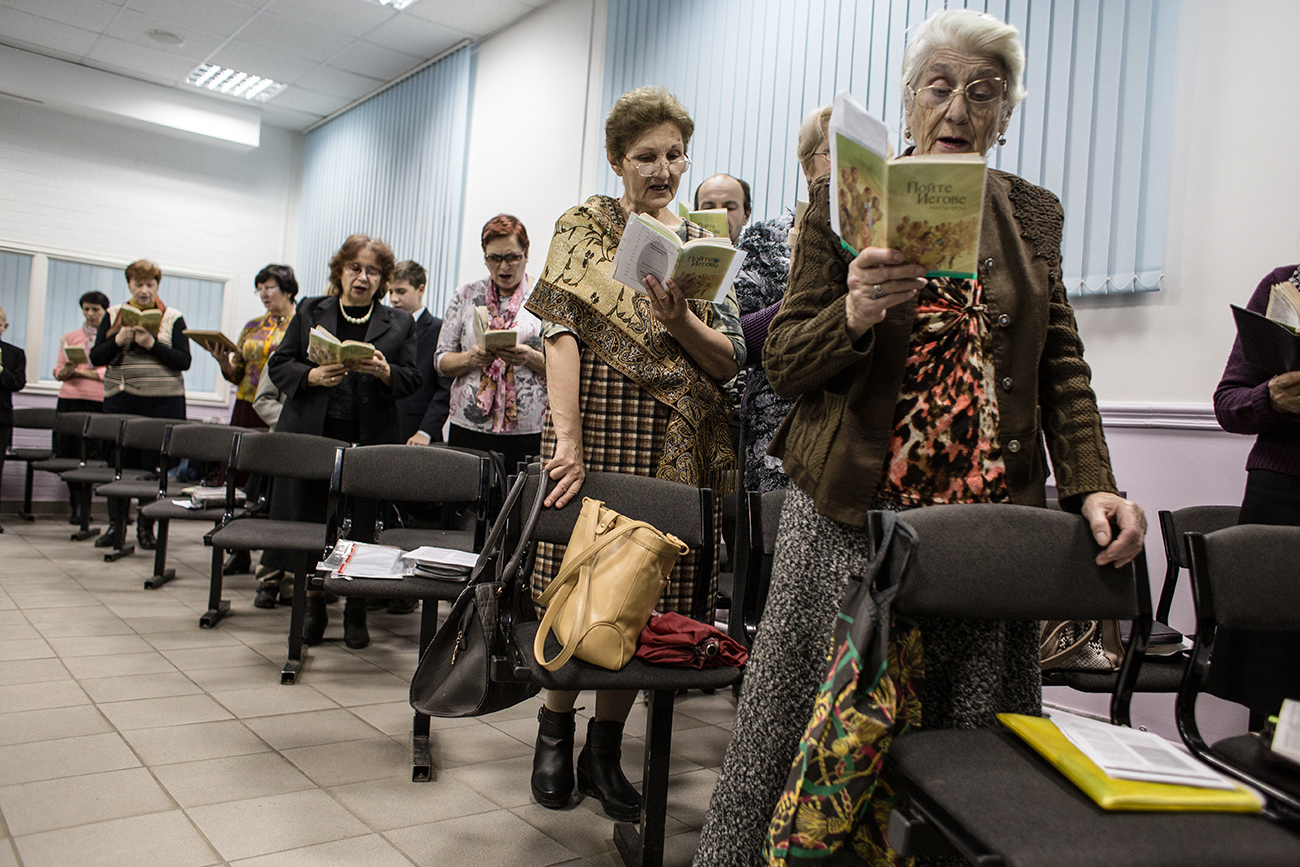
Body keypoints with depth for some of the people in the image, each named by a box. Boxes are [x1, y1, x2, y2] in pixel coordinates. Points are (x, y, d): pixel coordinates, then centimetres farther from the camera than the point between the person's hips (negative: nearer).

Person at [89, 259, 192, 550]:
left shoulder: (172, 318, 4)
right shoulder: (113, 315, 10)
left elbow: (184, 361, -4)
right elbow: (96, 358, 5)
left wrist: (152, 344, -15)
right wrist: (119, 340, -11)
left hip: (163, 402, -2)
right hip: (120, 402, 2)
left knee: (155, 464, 0)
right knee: (120, 460, 3)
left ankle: (146, 527, 11)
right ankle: (115, 526, 12)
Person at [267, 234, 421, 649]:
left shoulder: (399, 323, 11)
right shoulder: (310, 312, 12)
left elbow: (412, 380, 6)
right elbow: (279, 365, 8)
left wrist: (385, 373, -15)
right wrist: (313, 376, -12)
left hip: (371, 439, -1)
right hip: (312, 435, 1)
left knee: (362, 525, 0)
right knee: (307, 520, 3)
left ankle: (356, 610, 16)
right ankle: (314, 604, 19)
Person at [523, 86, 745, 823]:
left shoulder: (702, 245, 13)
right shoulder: (583, 227, 4)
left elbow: (730, 361, 6)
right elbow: (564, 333, -11)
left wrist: (680, 321, -15)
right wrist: (566, 437, -23)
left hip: (677, 444, 3)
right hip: (599, 424, -3)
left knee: (649, 594, 4)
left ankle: (606, 747, 22)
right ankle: (557, 722, 26)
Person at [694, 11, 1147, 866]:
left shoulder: (1034, 214, 12)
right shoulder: (845, 197, 3)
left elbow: (1062, 367, 11)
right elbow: (785, 360, -1)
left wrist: (1093, 484, -5)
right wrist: (857, 312, -21)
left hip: (990, 522, 3)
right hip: (852, 513, -2)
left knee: (968, 732, 7)